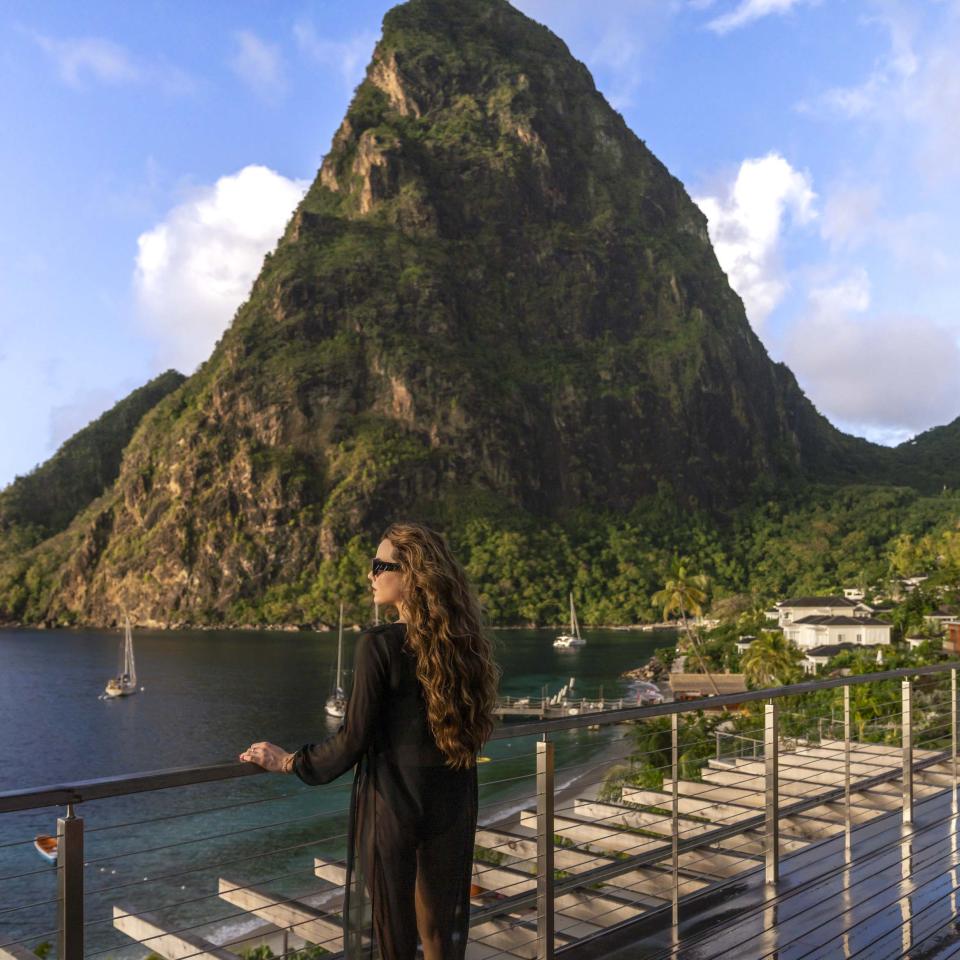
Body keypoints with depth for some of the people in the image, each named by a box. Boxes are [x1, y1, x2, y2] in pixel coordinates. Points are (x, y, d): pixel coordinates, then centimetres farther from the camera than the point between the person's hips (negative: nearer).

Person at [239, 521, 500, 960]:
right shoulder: (463, 641, -1)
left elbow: (353, 738, -15)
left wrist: (291, 762, 0)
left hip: (391, 806, -5)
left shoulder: (379, 643, -17)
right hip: (452, 807, 5)